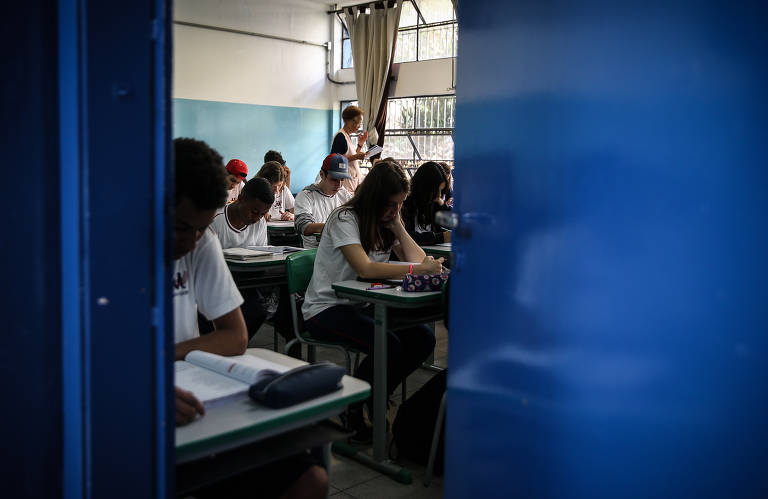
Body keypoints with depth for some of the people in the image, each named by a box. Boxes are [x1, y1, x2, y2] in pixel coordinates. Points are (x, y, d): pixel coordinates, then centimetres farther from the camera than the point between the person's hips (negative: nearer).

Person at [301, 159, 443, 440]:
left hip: (361, 306, 8)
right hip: (326, 309, -7)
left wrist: (397, 225, -7)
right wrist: (419, 268, -31)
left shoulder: (384, 222, 10)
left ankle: (375, 398, 4)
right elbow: (365, 268, -29)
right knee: (388, 345, -30)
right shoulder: (345, 219, -14)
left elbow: (418, 259, 1)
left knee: (423, 338, -14)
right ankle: (351, 410, -6)